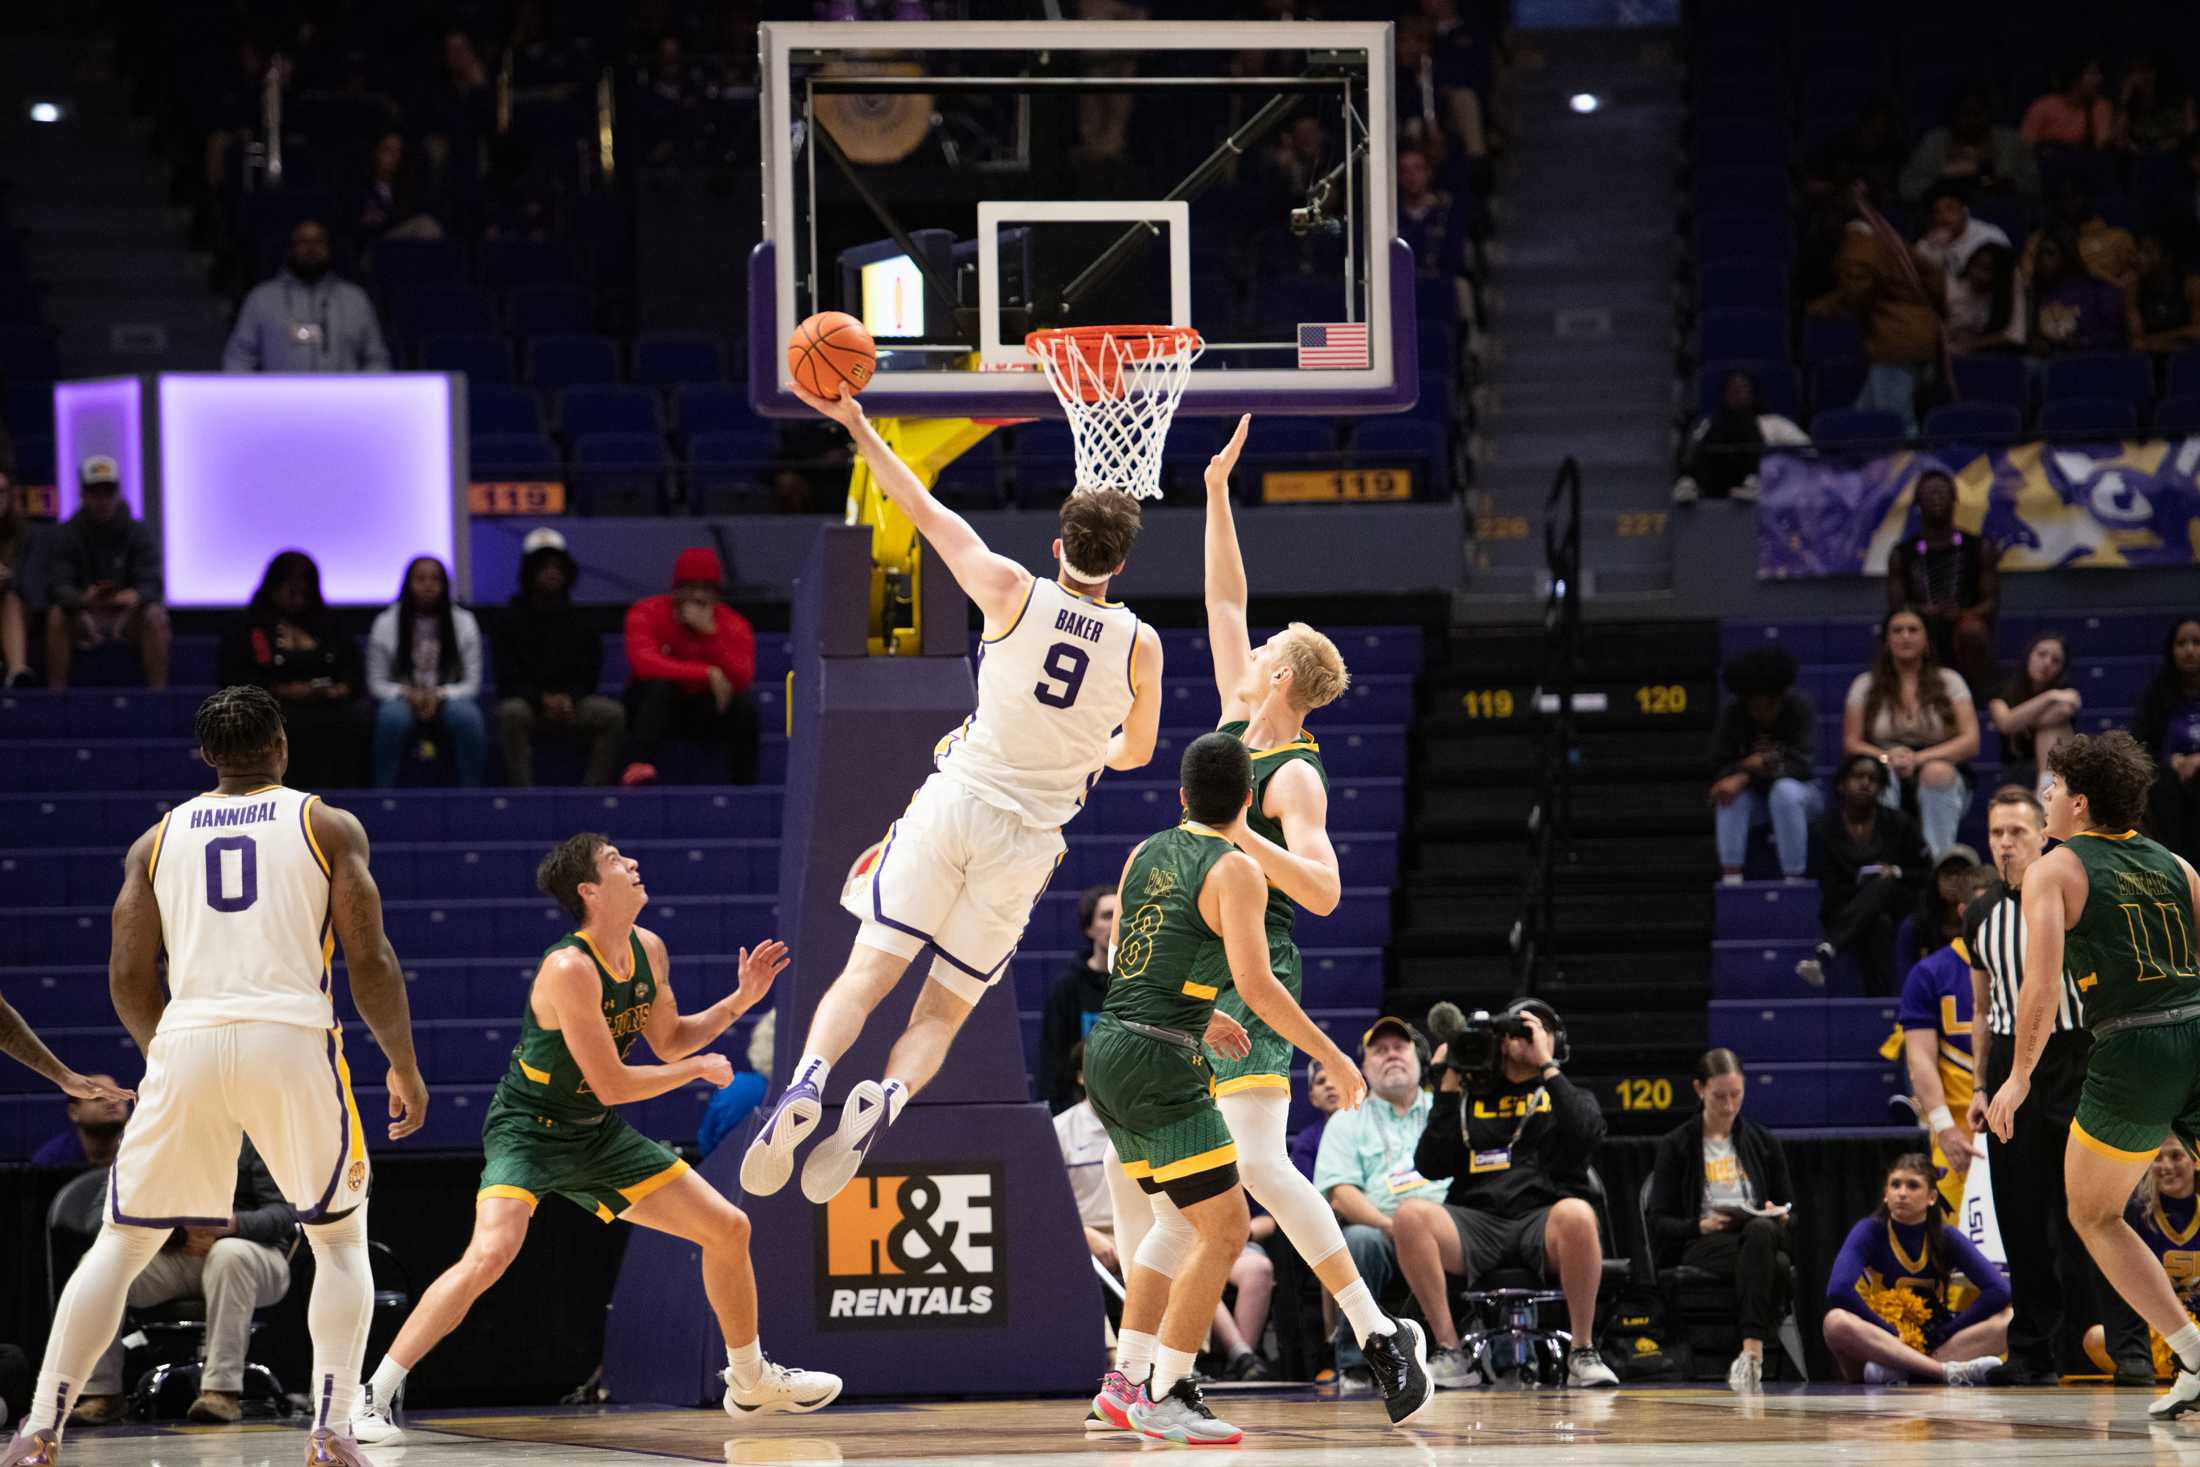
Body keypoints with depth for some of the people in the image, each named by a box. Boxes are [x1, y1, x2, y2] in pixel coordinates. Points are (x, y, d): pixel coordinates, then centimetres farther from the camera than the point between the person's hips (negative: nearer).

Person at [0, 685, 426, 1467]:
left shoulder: (158, 839, 16)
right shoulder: (327, 826, 9)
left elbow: (128, 980, 13)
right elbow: (369, 961, 2)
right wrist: (404, 1067, 12)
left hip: (187, 1045, 2)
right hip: (293, 1044, -2)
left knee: (120, 1244, 14)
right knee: (340, 1240, 15)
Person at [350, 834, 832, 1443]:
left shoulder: (649, 950, 0)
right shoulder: (569, 969, -26)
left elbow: (669, 1042, 16)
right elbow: (612, 1085, -24)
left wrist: (737, 1002, 3)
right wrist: (701, 1069, -11)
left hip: (598, 1137, 8)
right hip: (528, 1131, -8)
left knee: (728, 1228, 9)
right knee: (490, 1253, -32)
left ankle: (749, 1380, 30)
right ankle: (377, 1394, -23)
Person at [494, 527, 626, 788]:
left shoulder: (578, 622, 11)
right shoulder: (512, 620, 3)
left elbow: (590, 674, 10)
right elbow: (508, 678, -3)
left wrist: (569, 698, -13)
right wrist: (542, 699, -21)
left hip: (571, 703, 2)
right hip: (527, 701, -2)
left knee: (613, 713, -25)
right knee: (511, 713, -37)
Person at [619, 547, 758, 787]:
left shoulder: (734, 625, -8)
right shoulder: (647, 613, -13)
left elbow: (741, 680, -23)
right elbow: (644, 664, -31)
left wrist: (710, 633, -33)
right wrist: (708, 674, -33)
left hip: (707, 712, 2)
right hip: (656, 706, -2)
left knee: (744, 702, -26)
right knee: (657, 683, -33)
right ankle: (640, 768, -46)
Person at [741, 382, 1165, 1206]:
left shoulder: (1012, 594, -6)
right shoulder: (1139, 645, -2)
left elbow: (926, 512, 3)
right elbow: (1136, 752, 15)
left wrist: (857, 427, 12)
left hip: (954, 800, -1)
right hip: (1028, 836, 1)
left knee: (867, 974, -2)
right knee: (942, 1012, 5)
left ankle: (807, 1080, -29)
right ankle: (886, 1098, -25)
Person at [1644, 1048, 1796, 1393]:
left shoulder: (1764, 1143, 21)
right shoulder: (1676, 1146, 11)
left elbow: (1791, 1212, 21)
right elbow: (1659, 1223, 5)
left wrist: (1780, 1217, -4)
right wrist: (1702, 1225, -15)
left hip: (1761, 1236, 2)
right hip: (1700, 1248, -2)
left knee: (1760, 1231, -40)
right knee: (1774, 1266, -38)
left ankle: (1750, 1354, -51)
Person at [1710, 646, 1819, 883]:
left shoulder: (1800, 709, -17)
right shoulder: (1732, 713, -10)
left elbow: (1801, 765, -26)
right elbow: (1720, 768, -14)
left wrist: (1745, 776, -34)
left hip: (1800, 794, -2)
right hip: (1756, 800, 2)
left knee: (1785, 790, -36)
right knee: (1730, 791, -31)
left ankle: (1794, 881, -33)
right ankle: (1730, 878, -34)